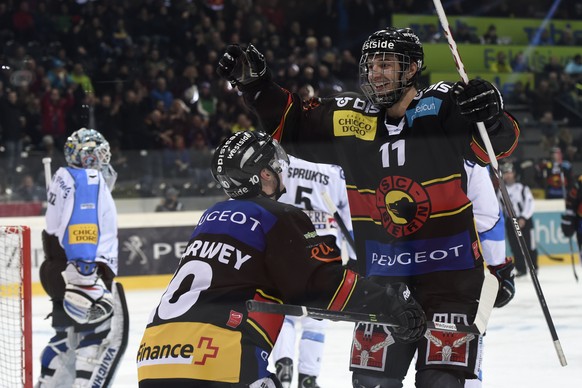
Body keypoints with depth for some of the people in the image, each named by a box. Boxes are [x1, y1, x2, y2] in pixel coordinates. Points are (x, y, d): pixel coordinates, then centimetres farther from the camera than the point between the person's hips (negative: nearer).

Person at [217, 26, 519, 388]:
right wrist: (257, 84, 0)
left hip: (448, 263, -4)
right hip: (381, 270, 4)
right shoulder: (349, 116, 2)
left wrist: (491, 116, -37)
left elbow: (498, 145, -16)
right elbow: (291, 122, 12)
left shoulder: (444, 106, -10)